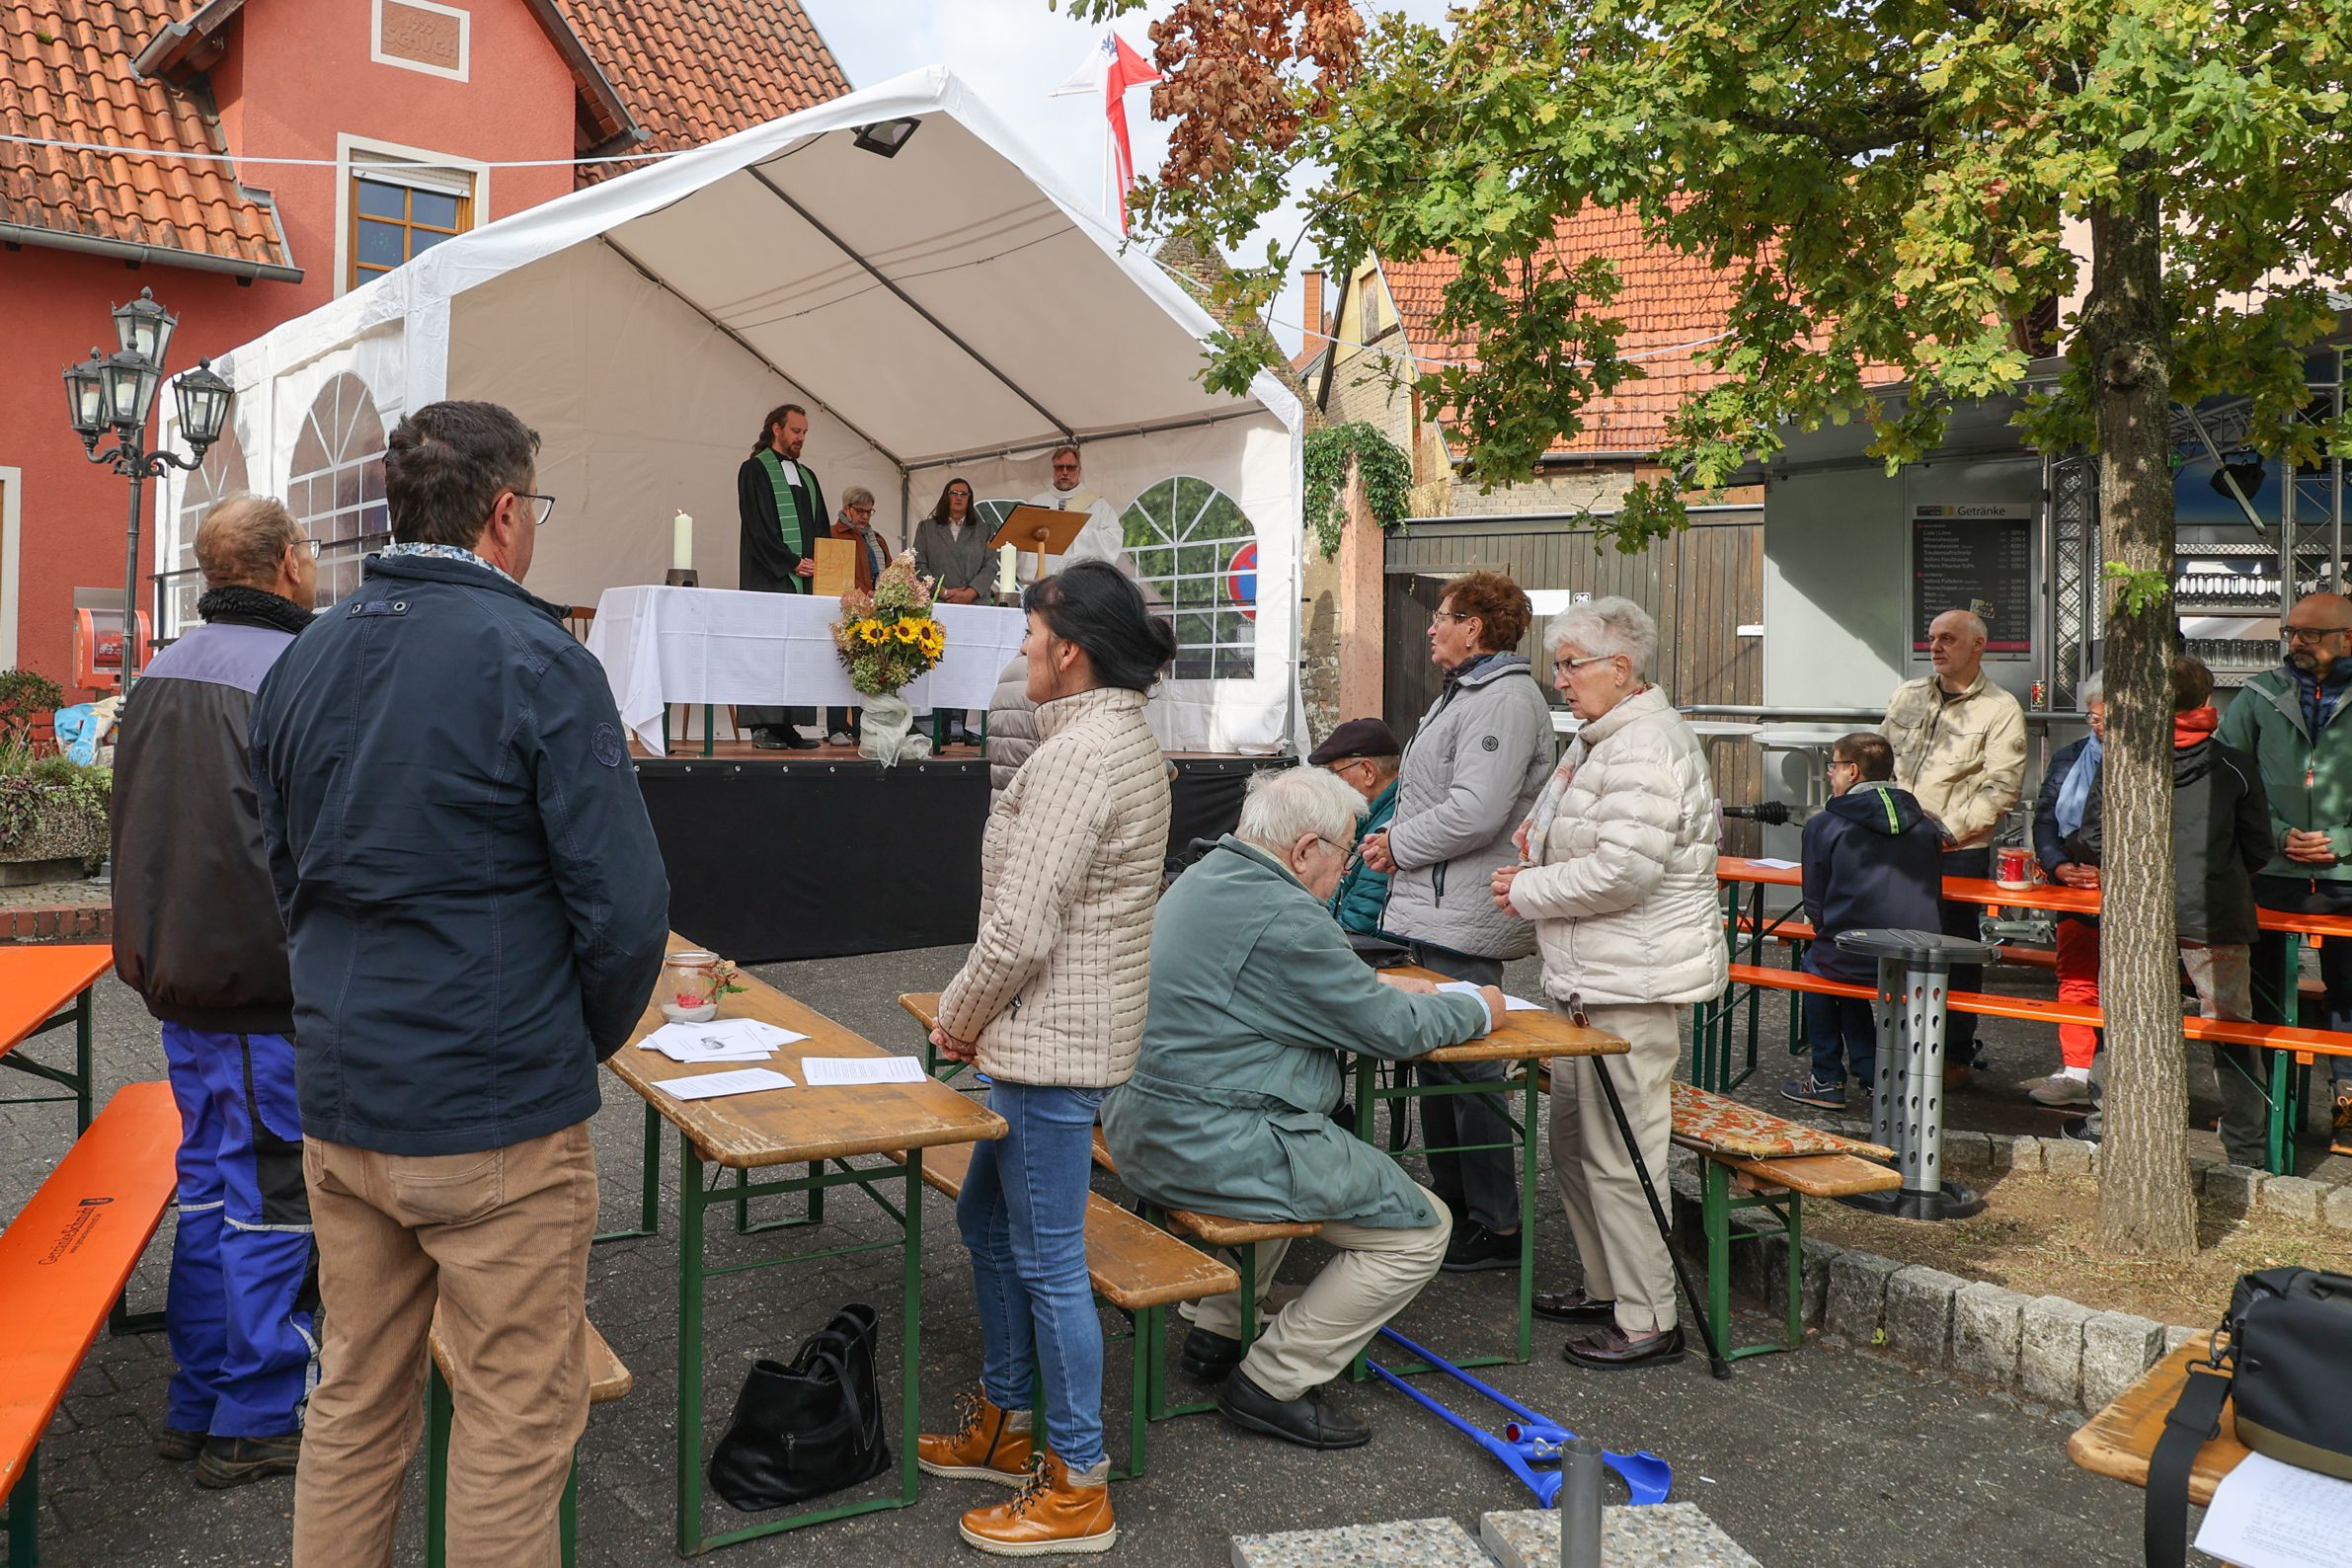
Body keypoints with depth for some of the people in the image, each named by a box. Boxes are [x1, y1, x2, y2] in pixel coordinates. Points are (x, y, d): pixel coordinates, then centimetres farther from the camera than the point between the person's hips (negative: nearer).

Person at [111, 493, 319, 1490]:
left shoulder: (161, 674, 9)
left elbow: (135, 831, 16)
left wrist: (160, 955, 22)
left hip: (178, 980, 9)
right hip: (269, 994, -9)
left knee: (208, 1184, 18)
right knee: (274, 1201, 2)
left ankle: (195, 1404, 28)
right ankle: (258, 1424, 13)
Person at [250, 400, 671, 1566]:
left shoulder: (304, 657, 7)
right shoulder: (534, 659, -15)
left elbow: (283, 870, 16)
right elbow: (621, 902, -17)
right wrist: (584, 1041, 1)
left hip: (338, 1102, 7)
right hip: (497, 1118, -7)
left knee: (355, 1398, 20)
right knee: (515, 1422, 7)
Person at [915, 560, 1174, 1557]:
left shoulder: (1077, 754, -21)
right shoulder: (1130, 739, 12)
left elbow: (1020, 931, -24)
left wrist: (958, 1014, -6)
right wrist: (982, 1014, 13)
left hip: (1052, 1042, -11)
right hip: (1067, 1029, 11)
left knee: (1047, 1260, 1)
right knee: (987, 1217, 23)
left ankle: (1079, 1489, 17)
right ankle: (1002, 1425, 38)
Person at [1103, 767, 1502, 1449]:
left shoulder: (1204, 877, 11)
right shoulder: (1281, 918, -20)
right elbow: (1392, 1030, -11)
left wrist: (1380, 988, 20)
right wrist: (1476, 1009, 7)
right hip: (1212, 1148, -10)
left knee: (1306, 1154, 37)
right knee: (1420, 1229, -1)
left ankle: (1218, 1330, 34)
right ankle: (1273, 1383, 5)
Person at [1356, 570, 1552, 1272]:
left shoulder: (1504, 699, -16)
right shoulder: (1464, 693, 19)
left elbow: (1475, 811, -26)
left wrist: (1399, 846, -13)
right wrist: (1397, 838, 8)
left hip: (1463, 922, -11)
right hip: (1437, 912, 11)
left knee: (1469, 1067, -4)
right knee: (1435, 1059, 18)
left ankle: (1496, 1227, 6)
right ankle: (1452, 1203, 31)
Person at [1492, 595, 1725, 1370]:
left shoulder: (1646, 748, -17)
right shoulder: (1605, 737, 17)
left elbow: (1620, 872, -25)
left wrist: (1526, 890, -12)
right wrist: (1547, 827, 11)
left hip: (1634, 985, -11)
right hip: (1593, 978, 11)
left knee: (1616, 1154, -5)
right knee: (1573, 1135, 18)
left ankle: (1648, 1321, 7)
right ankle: (1606, 1286, 32)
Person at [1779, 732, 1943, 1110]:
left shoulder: (1822, 826, -3)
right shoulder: (1923, 824, 11)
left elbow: (1815, 907, 1)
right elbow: (1932, 892, 19)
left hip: (1857, 963, -5)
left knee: (1817, 959, 29)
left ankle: (1827, 1080, 29)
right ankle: (1873, 1073, 28)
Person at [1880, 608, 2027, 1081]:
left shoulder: (2000, 708, -2)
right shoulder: (1906, 696, 13)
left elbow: (2001, 787, -9)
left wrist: (1948, 830, -16)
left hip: (1957, 854, -4)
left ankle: (1956, 1055, 14)